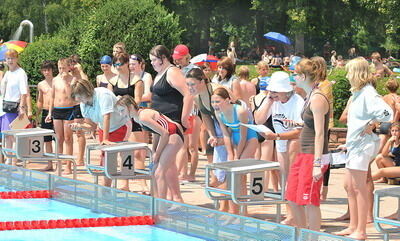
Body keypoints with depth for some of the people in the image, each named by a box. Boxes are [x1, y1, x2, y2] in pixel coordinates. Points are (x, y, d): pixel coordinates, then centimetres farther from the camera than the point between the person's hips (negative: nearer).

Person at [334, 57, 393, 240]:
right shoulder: (358, 93, 13)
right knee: (349, 185, 15)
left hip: (363, 144, -10)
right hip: (354, 143, 10)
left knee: (359, 187, -6)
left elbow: (386, 113, -31)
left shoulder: (368, 93, -18)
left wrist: (371, 125, -19)